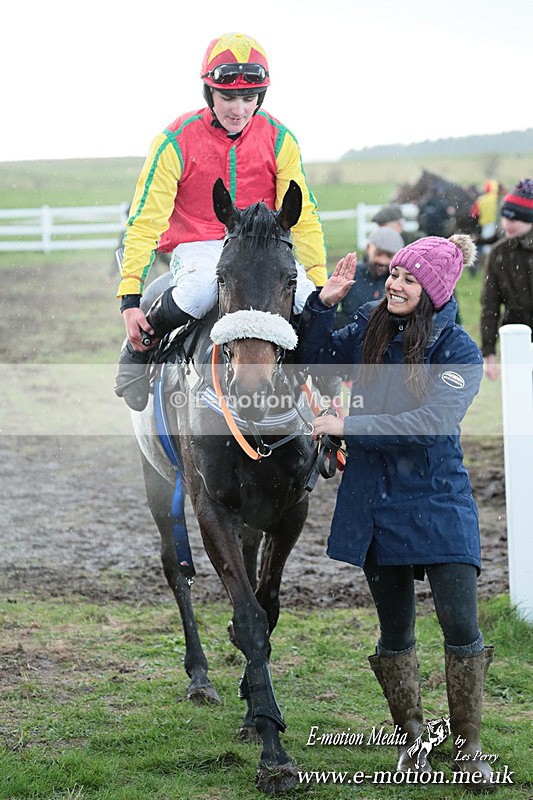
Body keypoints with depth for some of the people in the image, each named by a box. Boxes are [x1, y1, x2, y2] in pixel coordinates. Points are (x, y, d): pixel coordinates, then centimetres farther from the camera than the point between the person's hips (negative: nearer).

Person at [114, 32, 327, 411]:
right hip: (197, 248, -2)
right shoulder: (177, 141, -11)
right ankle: (138, 352, -9)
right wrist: (130, 298, -17)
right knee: (202, 289, -38)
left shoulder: (279, 140, -3)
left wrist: (319, 289, -5)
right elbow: (145, 220, -11)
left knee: (301, 296, -28)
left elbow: (304, 217, 1)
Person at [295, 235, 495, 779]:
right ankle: (411, 740, 26)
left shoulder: (458, 351, -10)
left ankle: (468, 748, 8)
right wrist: (323, 304, -2)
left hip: (437, 504, -4)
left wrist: (348, 425, -23)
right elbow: (315, 362, 14)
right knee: (394, 630, 11)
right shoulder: (369, 331, 4)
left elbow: (430, 422, -21)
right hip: (373, 505, 4)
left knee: (460, 624, -7)